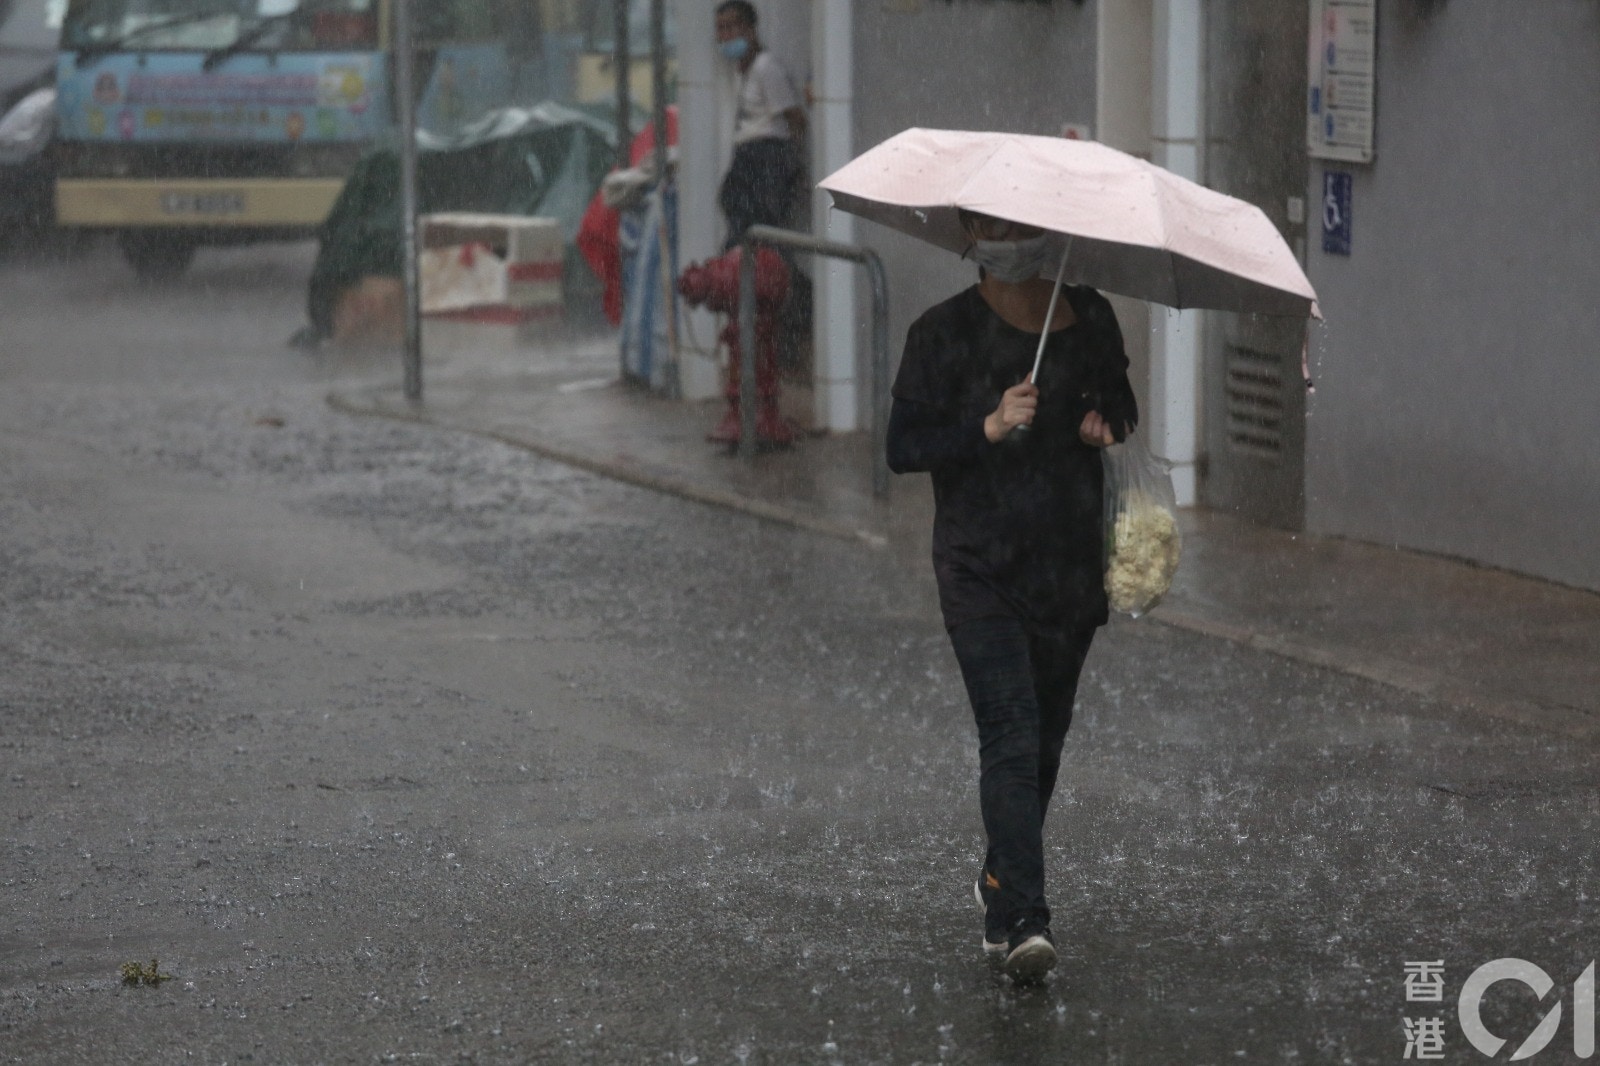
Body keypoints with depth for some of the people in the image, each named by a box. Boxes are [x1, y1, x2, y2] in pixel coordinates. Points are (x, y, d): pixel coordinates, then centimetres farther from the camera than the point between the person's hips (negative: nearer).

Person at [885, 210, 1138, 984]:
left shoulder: (1090, 319, 7)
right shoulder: (943, 333, -5)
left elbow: (1122, 403, 22)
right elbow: (903, 448, -8)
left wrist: (1109, 423, -1)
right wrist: (989, 428, -22)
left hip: (1071, 564, 5)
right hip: (980, 569, -4)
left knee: (1045, 738, 14)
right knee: (1011, 736, -16)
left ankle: (1001, 884, 34)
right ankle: (1023, 920, -21)